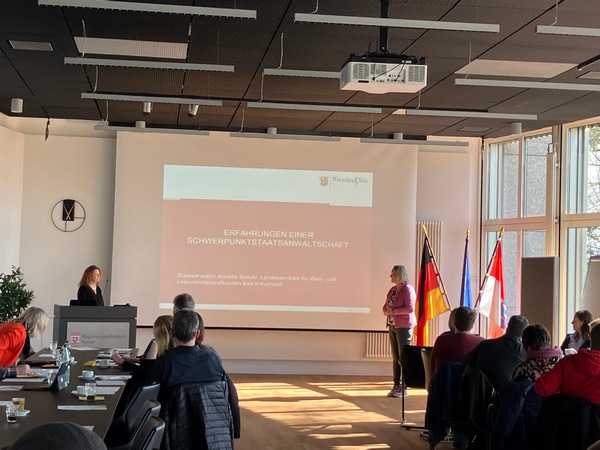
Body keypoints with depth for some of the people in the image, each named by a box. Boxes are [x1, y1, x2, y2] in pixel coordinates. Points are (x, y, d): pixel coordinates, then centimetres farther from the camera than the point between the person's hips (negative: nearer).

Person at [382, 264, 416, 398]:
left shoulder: (408, 289, -11)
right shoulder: (392, 290, 13)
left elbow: (410, 308, -20)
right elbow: (386, 305, 19)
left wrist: (393, 311, -18)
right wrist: (386, 310, -4)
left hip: (404, 327, -8)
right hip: (392, 326, 8)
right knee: (395, 357, 10)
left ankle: (404, 387, -1)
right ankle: (396, 385, 15)